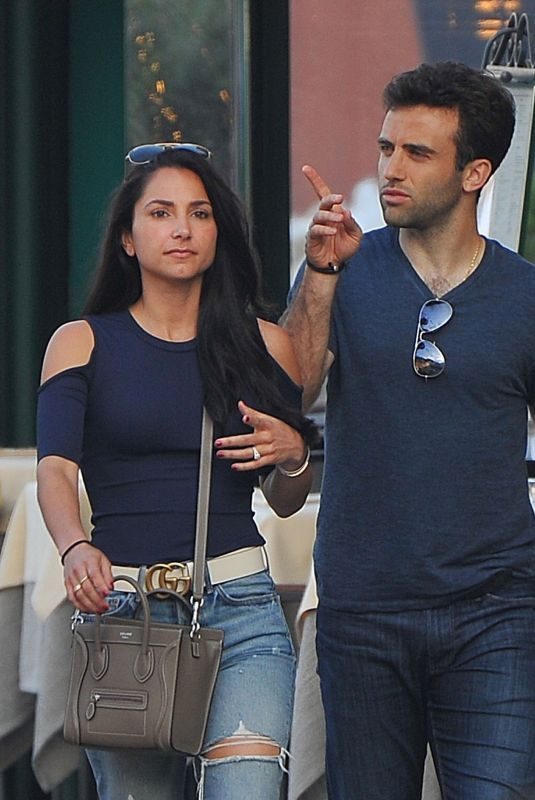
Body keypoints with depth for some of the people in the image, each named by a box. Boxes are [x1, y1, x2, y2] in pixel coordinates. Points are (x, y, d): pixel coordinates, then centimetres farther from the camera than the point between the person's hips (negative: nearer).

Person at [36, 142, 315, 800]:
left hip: (241, 606, 0)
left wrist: (292, 455, -6)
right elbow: (54, 469, -9)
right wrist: (75, 547, -29)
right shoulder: (82, 343, 6)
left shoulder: (264, 344, 11)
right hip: (119, 606, 0)